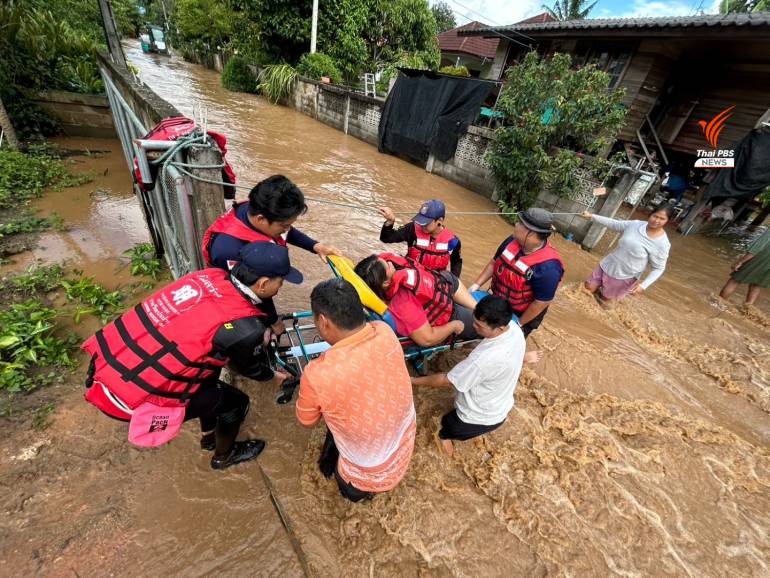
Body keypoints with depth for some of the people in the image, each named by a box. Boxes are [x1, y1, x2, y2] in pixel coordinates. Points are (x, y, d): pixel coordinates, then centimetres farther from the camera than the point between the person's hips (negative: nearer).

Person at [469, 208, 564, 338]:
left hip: (521, 315, -5)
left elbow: (541, 303, -26)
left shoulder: (547, 266, -35)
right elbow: (494, 263, -2)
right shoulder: (513, 240, -16)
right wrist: (477, 284, -7)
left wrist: (518, 323, -17)